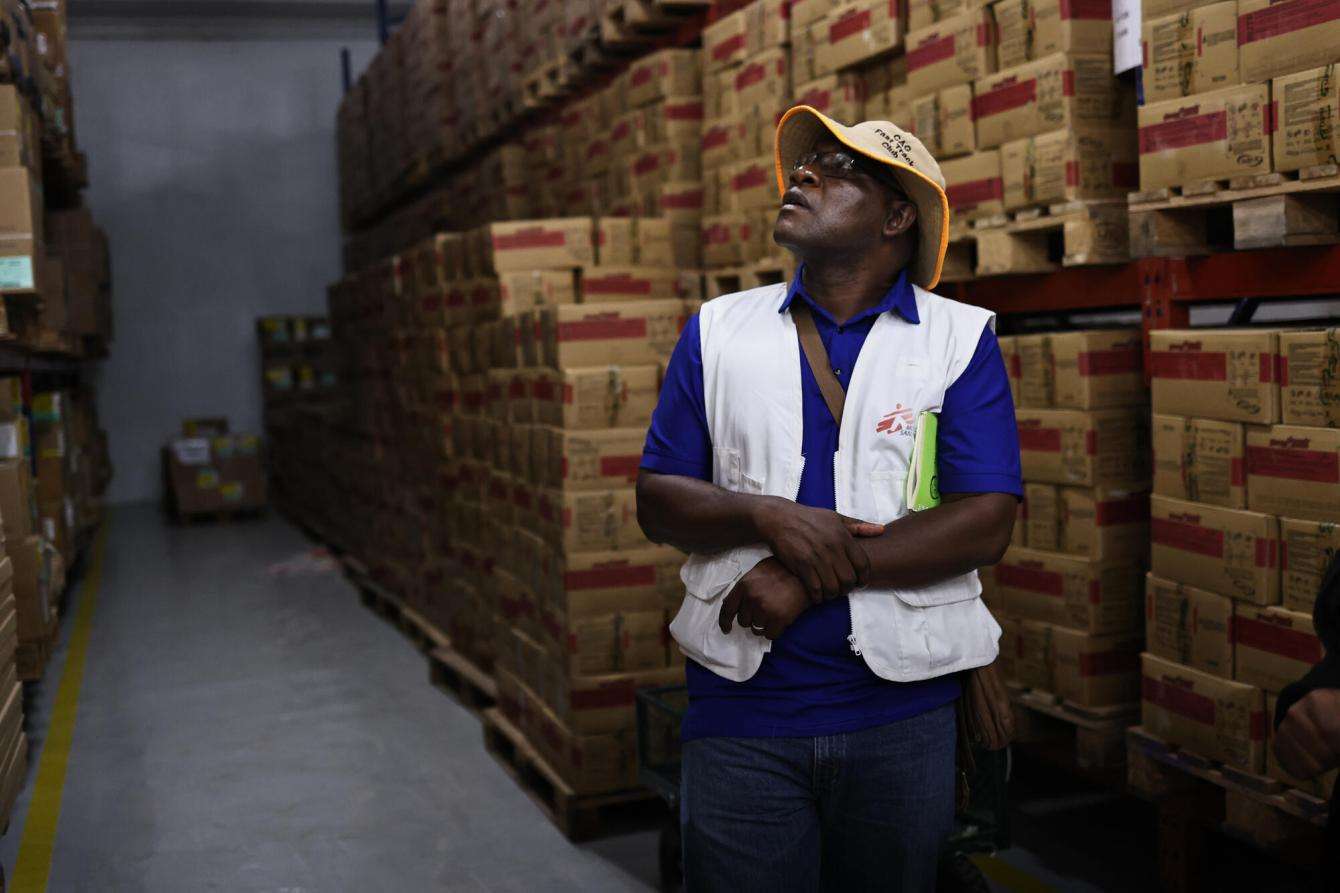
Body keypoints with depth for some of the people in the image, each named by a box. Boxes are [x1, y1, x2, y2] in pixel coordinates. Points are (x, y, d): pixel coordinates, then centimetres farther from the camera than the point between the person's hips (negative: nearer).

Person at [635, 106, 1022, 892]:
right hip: (740, 711, 1)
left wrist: (810, 579, -17)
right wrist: (771, 518, -16)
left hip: (902, 711, -1)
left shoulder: (963, 339, -1)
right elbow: (657, 500, 4)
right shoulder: (717, 332, 6)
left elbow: (987, 524, -10)